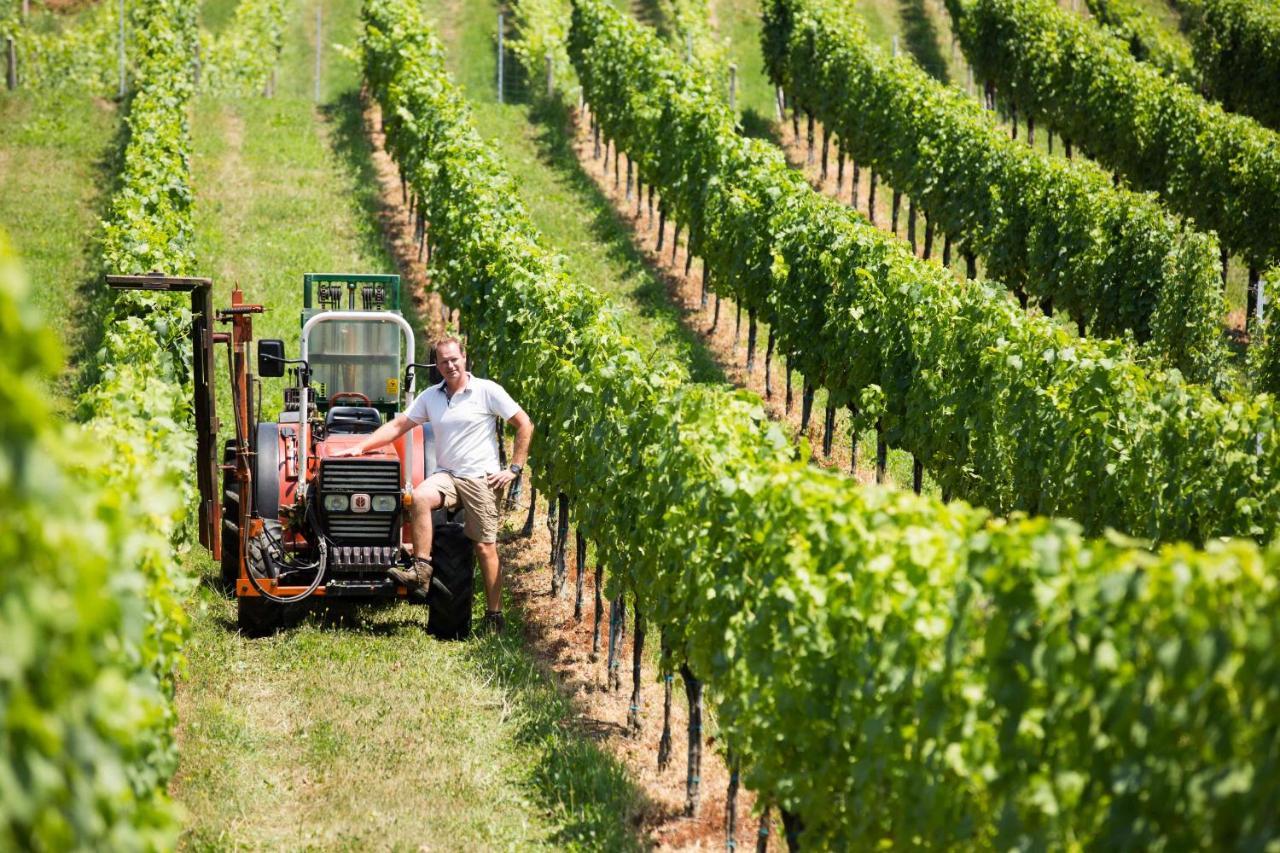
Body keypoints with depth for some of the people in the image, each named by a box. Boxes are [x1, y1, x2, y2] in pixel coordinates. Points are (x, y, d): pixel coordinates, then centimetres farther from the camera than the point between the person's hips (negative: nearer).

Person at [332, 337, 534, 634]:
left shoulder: (487, 391, -2)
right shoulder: (430, 397, 11)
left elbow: (524, 425, -1)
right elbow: (398, 425, 13)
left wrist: (514, 469, -5)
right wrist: (360, 447, 2)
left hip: (481, 477, -4)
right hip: (446, 474, 4)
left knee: (485, 546, -6)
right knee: (420, 497, -29)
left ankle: (494, 616, -1)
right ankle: (421, 570, -30)